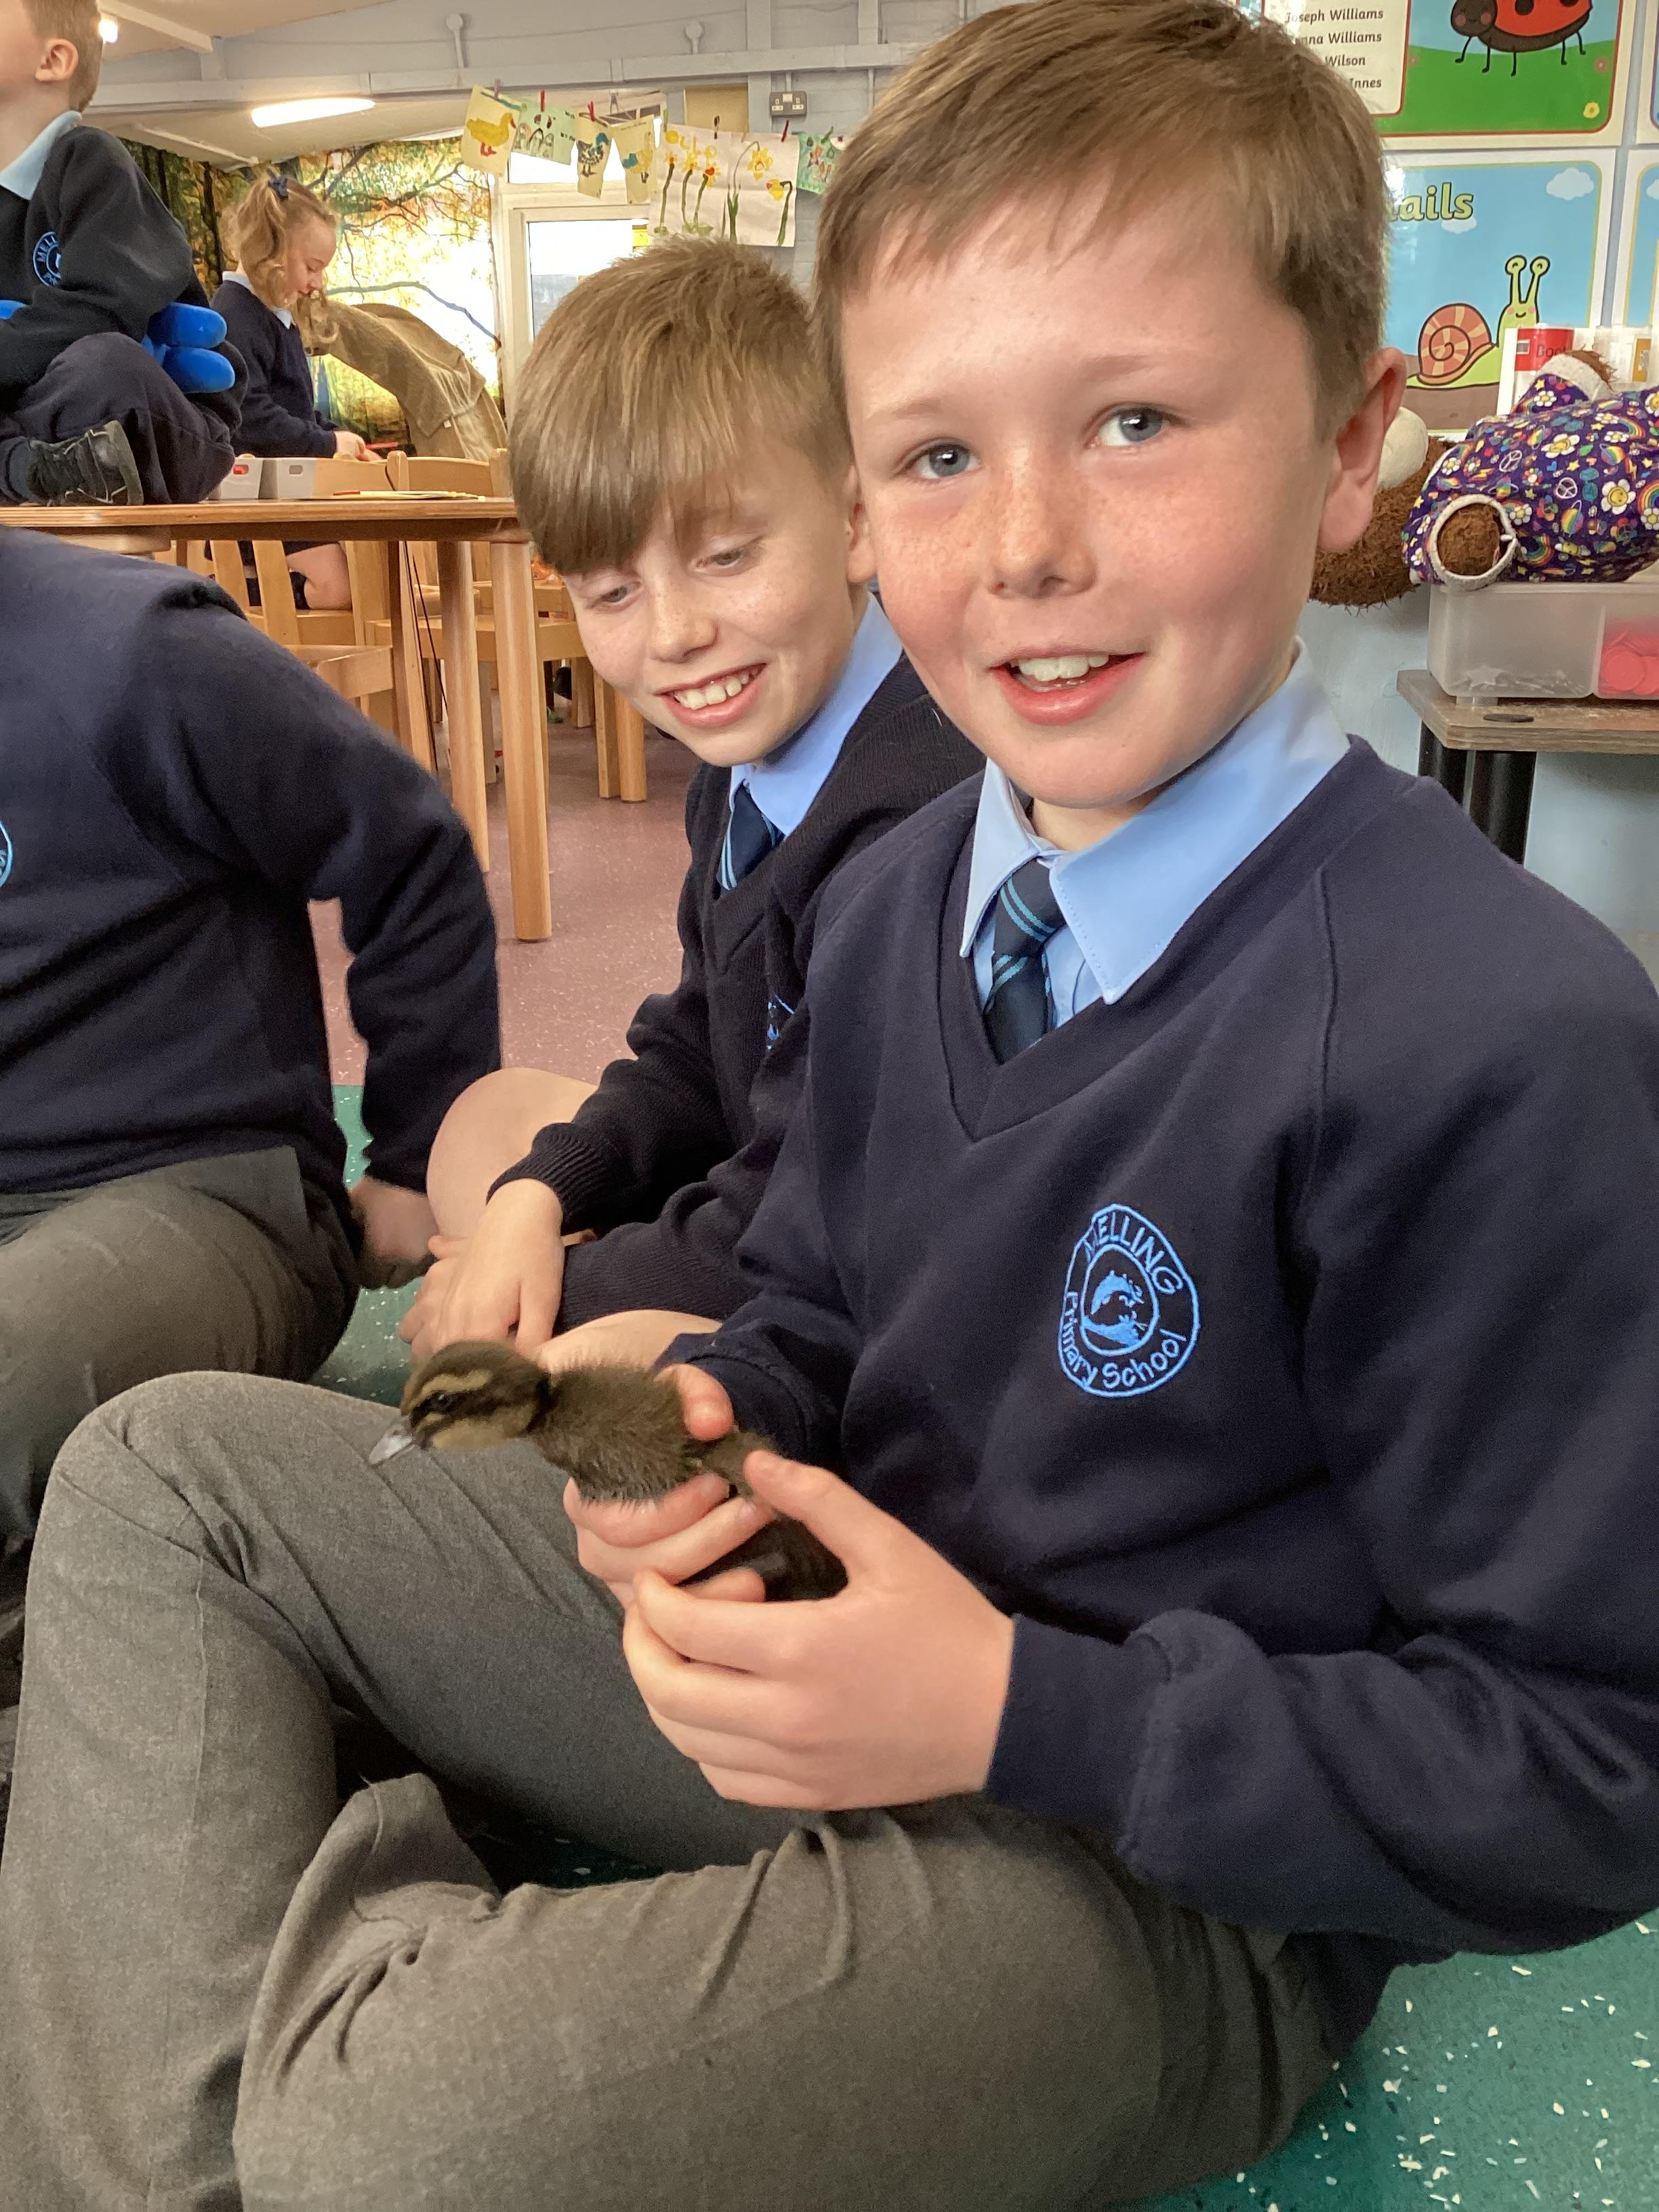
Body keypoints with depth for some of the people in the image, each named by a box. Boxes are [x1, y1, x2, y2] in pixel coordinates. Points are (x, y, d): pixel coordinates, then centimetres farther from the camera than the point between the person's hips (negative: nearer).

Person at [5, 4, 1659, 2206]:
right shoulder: (896, 909, 0)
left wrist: (1007, 1706, -24)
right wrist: (715, 1421, -8)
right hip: (825, 1644, 7)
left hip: (1161, 1867, -6)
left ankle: (357, 1933, 0)